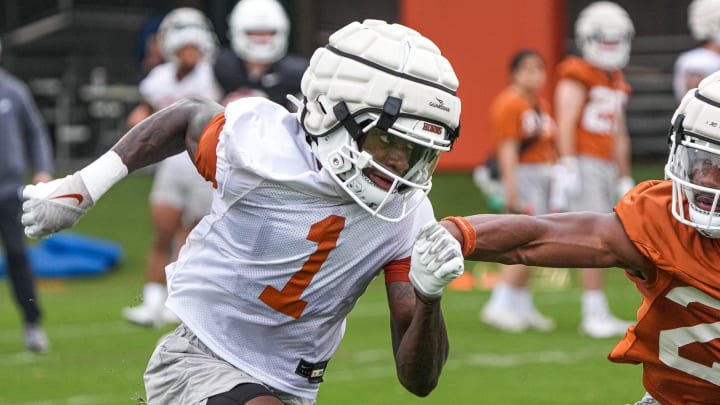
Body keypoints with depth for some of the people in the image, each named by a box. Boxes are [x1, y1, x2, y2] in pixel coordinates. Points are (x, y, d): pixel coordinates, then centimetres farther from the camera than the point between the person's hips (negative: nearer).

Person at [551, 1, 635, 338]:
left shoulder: (616, 84, 19)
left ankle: (596, 316, 8)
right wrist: (567, 169, -23)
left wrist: (625, 181, 23)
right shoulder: (578, 77, -6)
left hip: (607, 168, 8)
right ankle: (595, 313, -14)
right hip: (583, 164, -8)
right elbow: (566, 124, -15)